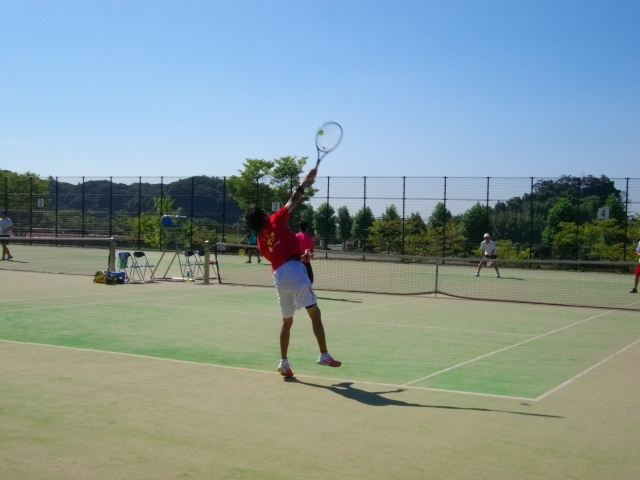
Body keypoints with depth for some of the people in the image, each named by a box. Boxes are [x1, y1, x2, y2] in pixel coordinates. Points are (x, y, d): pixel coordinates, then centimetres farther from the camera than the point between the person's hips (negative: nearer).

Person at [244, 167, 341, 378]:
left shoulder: (260, 241, 17)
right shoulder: (275, 221, 1)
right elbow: (292, 201, 0)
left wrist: (299, 256, 26)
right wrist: (305, 181, 7)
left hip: (278, 276, 6)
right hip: (294, 271, -6)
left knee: (287, 321, 15)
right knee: (315, 313, -3)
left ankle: (283, 362, 13)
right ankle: (324, 355, -9)